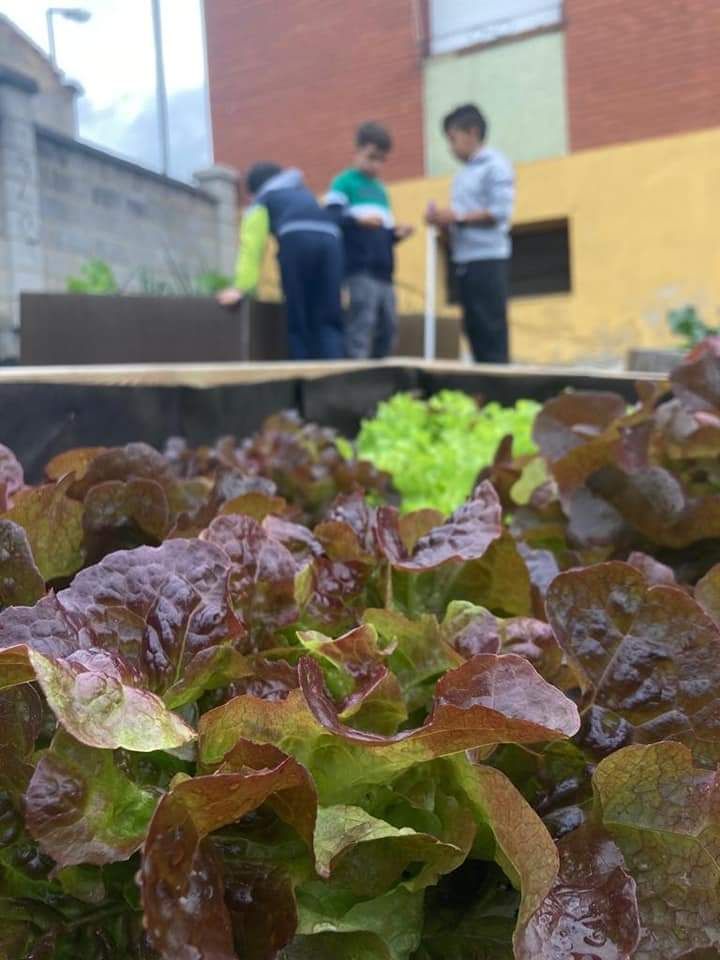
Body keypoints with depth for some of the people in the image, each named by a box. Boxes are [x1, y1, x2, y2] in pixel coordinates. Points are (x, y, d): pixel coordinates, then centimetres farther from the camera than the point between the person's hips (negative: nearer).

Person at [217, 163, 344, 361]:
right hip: (330, 238, 4)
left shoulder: (262, 199, 28)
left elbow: (251, 245, 16)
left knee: (299, 322, 4)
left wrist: (241, 288, 13)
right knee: (328, 320, 4)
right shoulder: (304, 194, 43)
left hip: (297, 240, -4)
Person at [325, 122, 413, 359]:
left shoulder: (381, 190, 24)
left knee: (388, 326, 8)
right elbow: (330, 218, -12)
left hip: (383, 271, 8)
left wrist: (396, 234, 6)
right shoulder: (343, 183, 2)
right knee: (361, 323, -14)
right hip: (360, 270, -8)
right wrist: (357, 219, -26)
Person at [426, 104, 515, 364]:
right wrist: (444, 220, -2)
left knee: (491, 327, -6)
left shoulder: (495, 165, -4)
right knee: (473, 327, 8)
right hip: (465, 260, 8)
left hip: (489, 258, -8)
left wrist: (457, 217, -14)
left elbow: (500, 212, -14)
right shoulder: (462, 175, 18)